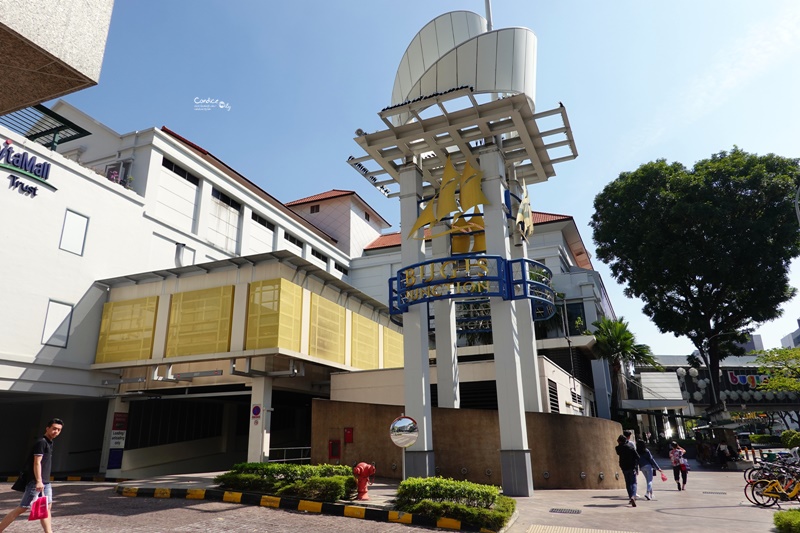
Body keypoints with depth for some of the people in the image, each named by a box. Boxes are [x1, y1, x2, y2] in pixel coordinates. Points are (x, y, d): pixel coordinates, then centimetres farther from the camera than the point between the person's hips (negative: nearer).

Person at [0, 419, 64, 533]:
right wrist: (38, 481, -24)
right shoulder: (41, 442, -13)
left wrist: (43, 481, 24)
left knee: (47, 506, 7)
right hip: (36, 481, -9)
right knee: (23, 508, -6)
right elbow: (37, 463, -19)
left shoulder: (49, 443, 15)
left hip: (45, 482, 9)